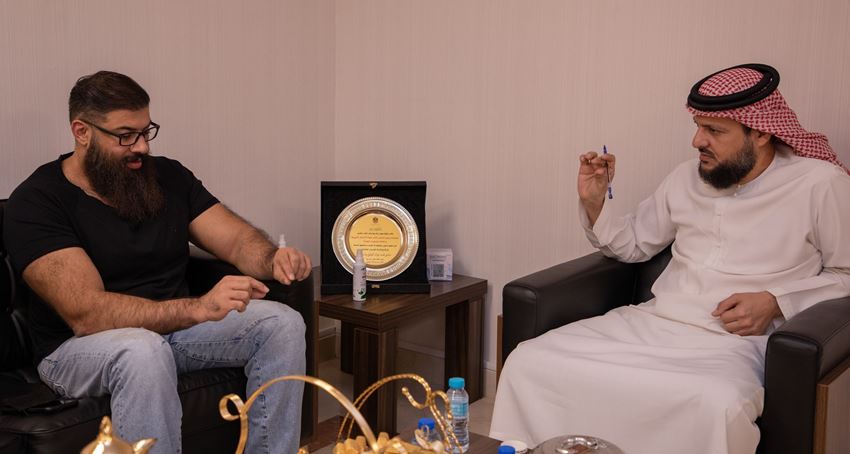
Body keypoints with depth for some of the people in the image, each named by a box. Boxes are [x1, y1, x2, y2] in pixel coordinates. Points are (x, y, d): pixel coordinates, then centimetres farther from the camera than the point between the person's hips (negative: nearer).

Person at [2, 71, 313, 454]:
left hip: (173, 324, 6)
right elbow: (86, 314, -27)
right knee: (144, 352, -38)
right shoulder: (35, 202, -16)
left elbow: (237, 239, -2)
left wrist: (273, 259, -28)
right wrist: (199, 308, -40)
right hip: (79, 346, -5)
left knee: (283, 324, -13)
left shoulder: (168, 176, 3)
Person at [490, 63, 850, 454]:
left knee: (719, 407, -42)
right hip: (649, 323, 5)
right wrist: (593, 203, 5)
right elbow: (631, 245, 24)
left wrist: (776, 302, -10)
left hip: (730, 341, -4)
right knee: (527, 362, -16)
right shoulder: (687, 177, 14)